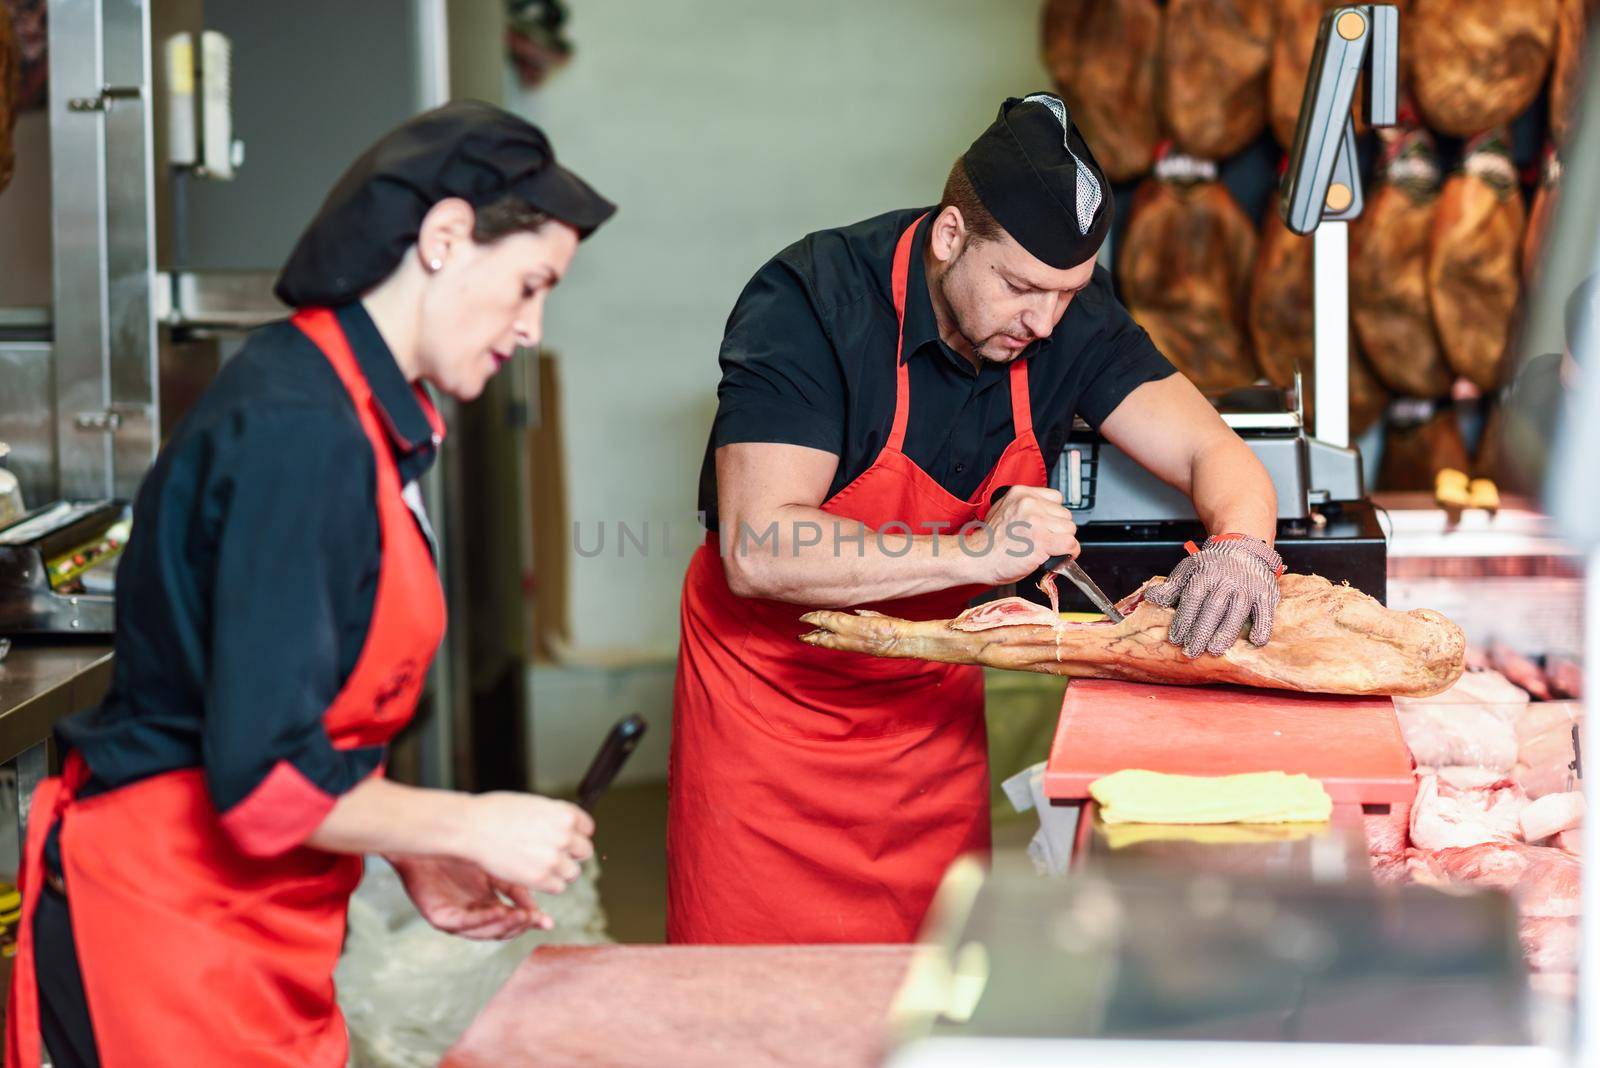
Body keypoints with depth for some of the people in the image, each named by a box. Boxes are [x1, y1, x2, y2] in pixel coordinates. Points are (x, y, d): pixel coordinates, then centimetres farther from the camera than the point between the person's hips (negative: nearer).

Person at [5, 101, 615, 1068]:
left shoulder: (363, 416, 10)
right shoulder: (298, 434, -21)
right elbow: (267, 774, -24)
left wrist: (417, 861, 9)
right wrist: (473, 825, -12)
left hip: (257, 934, 10)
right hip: (171, 924, -9)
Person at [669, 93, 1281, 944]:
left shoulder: (1066, 313, -8)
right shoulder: (810, 304, -24)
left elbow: (1215, 455, -7)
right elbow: (758, 551, -31)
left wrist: (1240, 545, -30)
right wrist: (972, 553, -36)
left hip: (933, 703, 4)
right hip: (776, 698, -4)